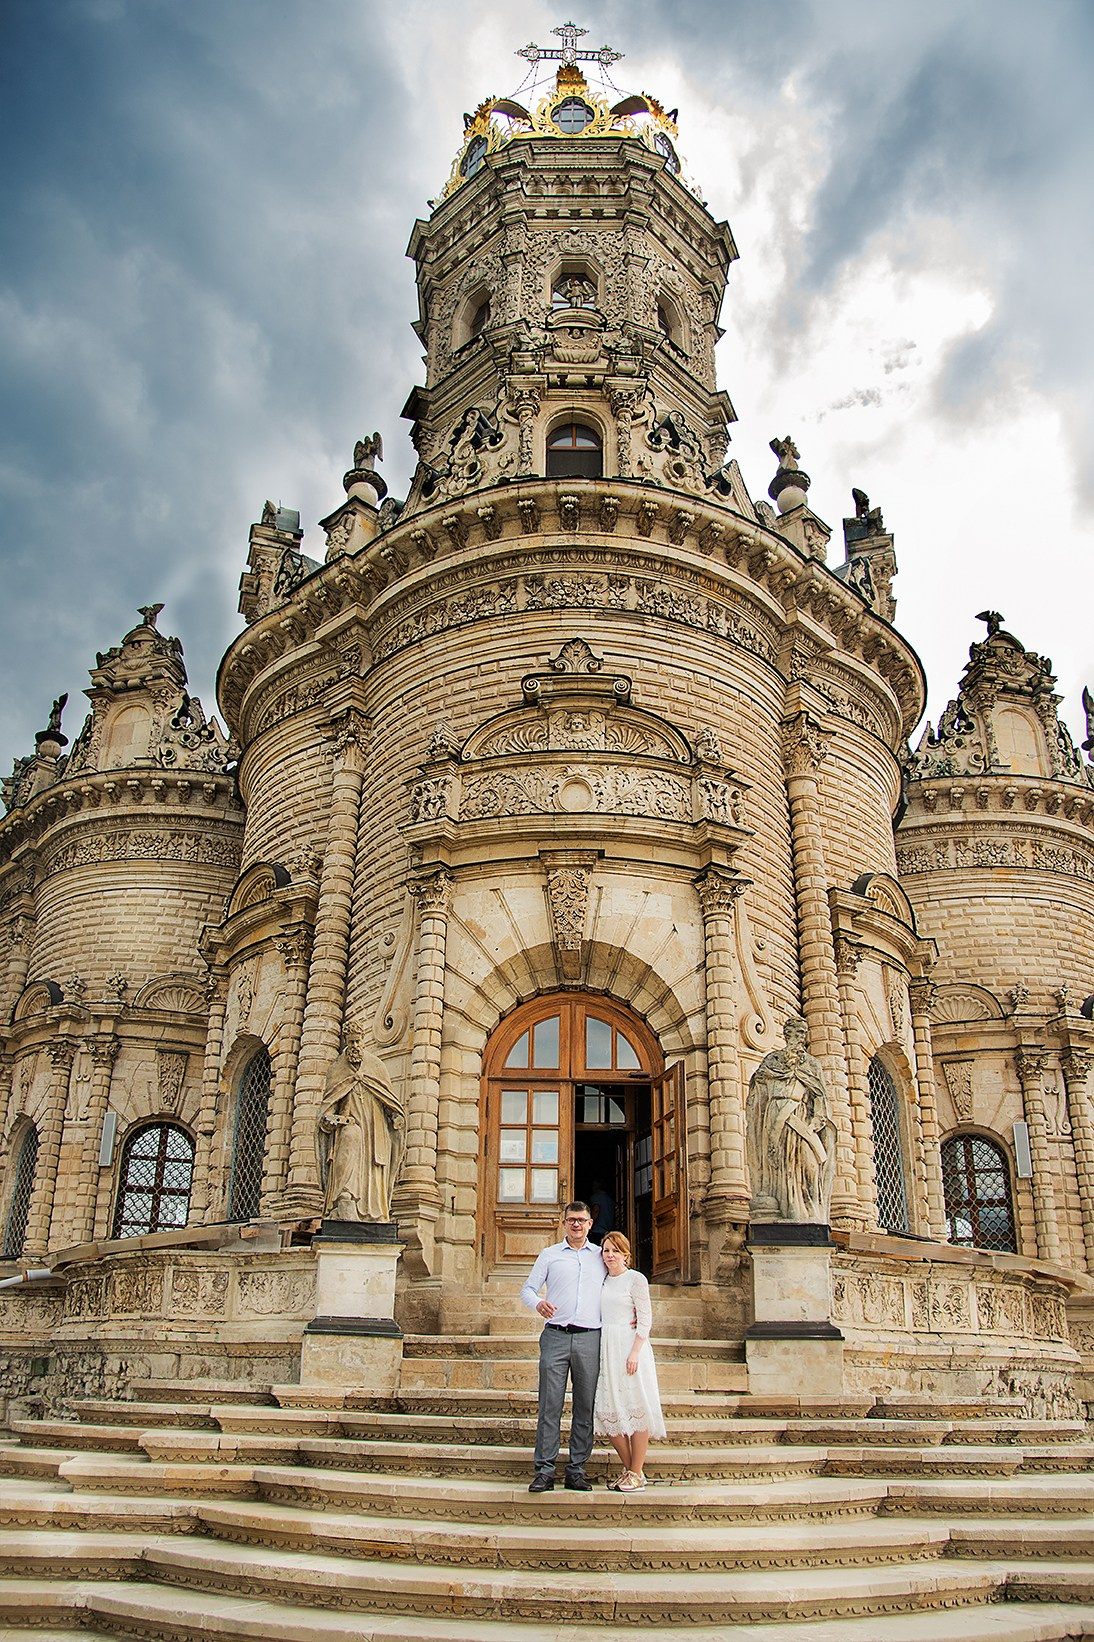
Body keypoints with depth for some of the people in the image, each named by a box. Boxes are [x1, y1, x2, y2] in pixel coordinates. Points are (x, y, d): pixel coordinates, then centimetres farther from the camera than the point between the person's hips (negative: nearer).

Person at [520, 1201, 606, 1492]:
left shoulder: (601, 1256, 14)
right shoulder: (549, 1255, 11)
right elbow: (527, 1289, 8)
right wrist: (537, 1303, -13)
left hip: (590, 1338, 1)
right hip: (555, 1337, -1)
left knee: (585, 1408, 3)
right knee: (550, 1406, -4)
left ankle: (577, 1470, 11)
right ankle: (544, 1470, 1)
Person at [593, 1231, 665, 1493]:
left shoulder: (636, 1279, -4)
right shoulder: (601, 1280, 13)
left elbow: (645, 1319, -8)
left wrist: (635, 1352, -16)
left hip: (630, 1346, -6)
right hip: (605, 1349, 6)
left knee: (636, 1409, -1)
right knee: (608, 1411, 5)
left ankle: (637, 1474, 7)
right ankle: (628, 1468, 18)